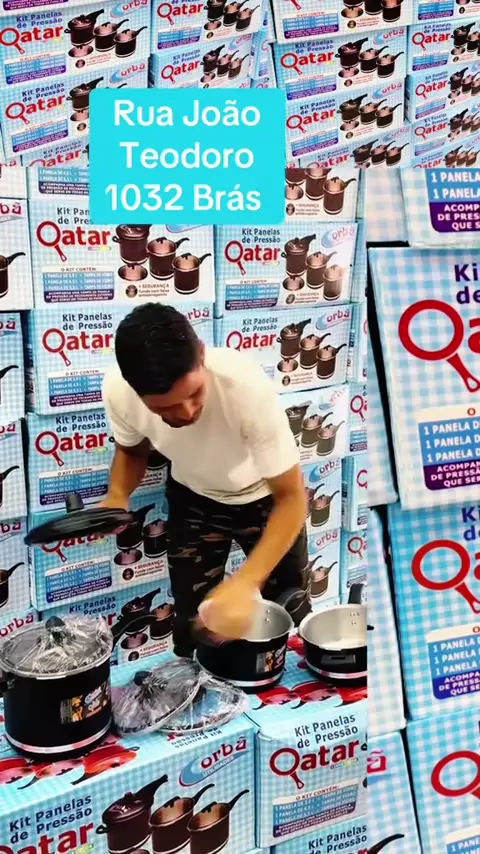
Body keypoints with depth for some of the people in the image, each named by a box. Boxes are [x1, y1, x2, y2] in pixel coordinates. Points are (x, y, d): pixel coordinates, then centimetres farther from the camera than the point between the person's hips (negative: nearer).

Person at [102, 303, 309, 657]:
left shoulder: (247, 386, -41)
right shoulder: (118, 390, -29)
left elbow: (291, 497, -32)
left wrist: (244, 583, -44)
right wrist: (116, 499, -24)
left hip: (266, 496, -2)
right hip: (193, 499, 2)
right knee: (191, 618, 8)